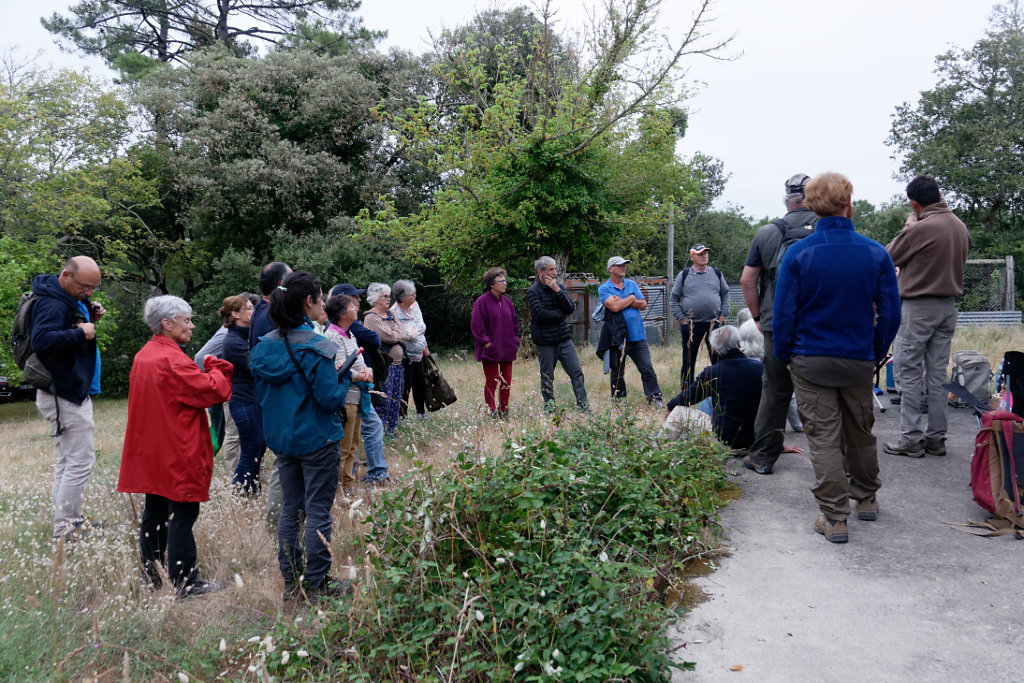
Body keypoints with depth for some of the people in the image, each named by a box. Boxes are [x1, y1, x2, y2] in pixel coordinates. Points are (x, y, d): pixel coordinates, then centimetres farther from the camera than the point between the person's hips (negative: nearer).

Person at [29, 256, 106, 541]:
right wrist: (80, 333, -28)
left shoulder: (72, 299, 11)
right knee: (80, 462, -7)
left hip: (72, 391, 11)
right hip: (66, 395, -11)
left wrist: (90, 317, 3)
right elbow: (42, 341, -33)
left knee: (68, 460, 17)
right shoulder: (53, 304, -20)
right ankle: (66, 532, 0)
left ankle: (68, 521, 28)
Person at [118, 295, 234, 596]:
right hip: (178, 455, -10)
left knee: (155, 511, 17)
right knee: (182, 515, -3)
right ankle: (185, 582, 2)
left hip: (150, 454, 10)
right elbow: (216, 391, -20)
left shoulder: (142, 356, 10)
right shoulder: (173, 361, -20)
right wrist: (216, 367, -2)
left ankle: (152, 573, 28)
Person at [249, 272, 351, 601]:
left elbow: (261, 394, 11)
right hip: (317, 440, -7)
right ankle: (317, 584, 12)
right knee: (318, 511, 3)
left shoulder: (263, 347, 3)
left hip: (282, 439, 7)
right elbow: (330, 398, -19)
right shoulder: (314, 348, -19)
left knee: (290, 508, 15)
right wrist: (345, 381, -1)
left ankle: (290, 582, 23)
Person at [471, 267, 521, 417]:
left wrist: (515, 341, 10)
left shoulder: (507, 302, 11)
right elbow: (476, 326, -10)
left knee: (506, 382, 8)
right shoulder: (482, 302, -8)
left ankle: (504, 410, 19)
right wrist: (486, 342, -14)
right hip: (490, 351, -6)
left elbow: (515, 323, 19)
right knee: (491, 382, -2)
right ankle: (491, 412, 6)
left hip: (507, 350, 6)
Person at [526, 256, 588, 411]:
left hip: (564, 339, 4)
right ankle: (549, 409, 17)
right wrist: (562, 315, -7)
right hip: (546, 343, -4)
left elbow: (571, 309, -2)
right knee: (547, 379, 6)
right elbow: (539, 314, -19)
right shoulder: (533, 291, -6)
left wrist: (557, 291, -13)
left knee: (577, 374, 1)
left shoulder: (560, 287, 9)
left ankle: (584, 407, 7)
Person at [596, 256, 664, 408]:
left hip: (637, 336, 3)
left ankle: (655, 398, 6)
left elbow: (643, 305, 1)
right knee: (617, 373, 7)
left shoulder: (632, 284, 12)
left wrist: (622, 301, -9)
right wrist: (631, 298, -4)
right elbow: (614, 307, -17)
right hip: (617, 337, -3)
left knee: (647, 369, -1)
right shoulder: (604, 289, 0)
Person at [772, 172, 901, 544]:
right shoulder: (876, 253, -5)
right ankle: (866, 498, 38)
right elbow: (890, 313, -1)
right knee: (860, 432, 20)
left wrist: (784, 355, 5)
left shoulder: (798, 253, -11)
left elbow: (783, 313, -8)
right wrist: (877, 352, 12)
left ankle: (835, 517, 5)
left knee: (823, 437, 3)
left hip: (811, 360, -2)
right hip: (859, 360, 3)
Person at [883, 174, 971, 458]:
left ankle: (911, 439, 1)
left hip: (918, 307, -7)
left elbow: (888, 258, -6)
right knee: (937, 374, 11)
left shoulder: (920, 228, -17)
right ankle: (936, 438, 16)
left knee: (909, 373, 0)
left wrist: (907, 228, 6)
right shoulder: (961, 227, 7)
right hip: (949, 306, 7)